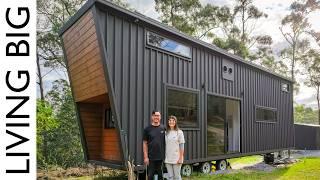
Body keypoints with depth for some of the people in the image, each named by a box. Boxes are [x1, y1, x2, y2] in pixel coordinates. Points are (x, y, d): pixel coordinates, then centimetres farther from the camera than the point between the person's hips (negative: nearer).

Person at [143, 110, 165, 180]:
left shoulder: (163, 128, 3)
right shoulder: (147, 129, -1)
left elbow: (166, 142, 8)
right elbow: (145, 144, 0)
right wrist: (146, 157, -5)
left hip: (161, 157, 2)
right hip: (151, 158, -1)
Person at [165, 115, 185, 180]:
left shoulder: (179, 132, -4)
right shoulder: (166, 133, 6)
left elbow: (181, 146, -5)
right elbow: (164, 146, 9)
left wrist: (180, 158, -10)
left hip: (176, 158, -3)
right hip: (168, 159, 3)